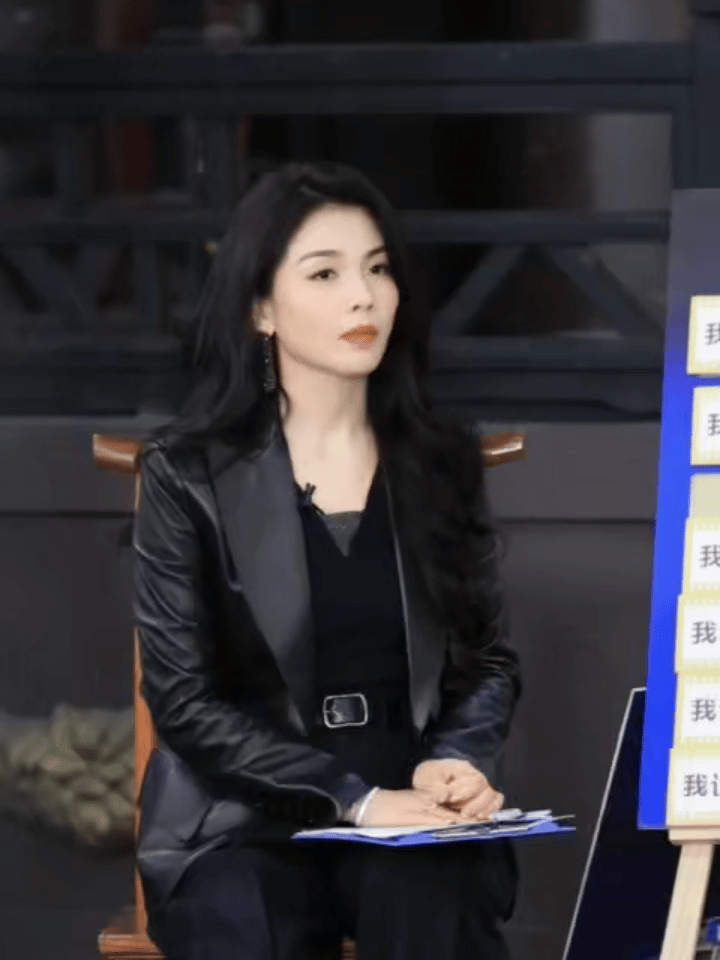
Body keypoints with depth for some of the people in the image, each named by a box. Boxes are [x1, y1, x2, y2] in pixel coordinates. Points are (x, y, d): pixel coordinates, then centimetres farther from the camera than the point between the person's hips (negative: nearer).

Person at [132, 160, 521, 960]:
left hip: (409, 812, 2)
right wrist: (354, 797, -16)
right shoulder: (189, 474, -1)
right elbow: (186, 701, -5)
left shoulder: (443, 461, 9)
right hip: (240, 815, -2)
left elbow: (488, 658, 15)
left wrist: (458, 760, -8)